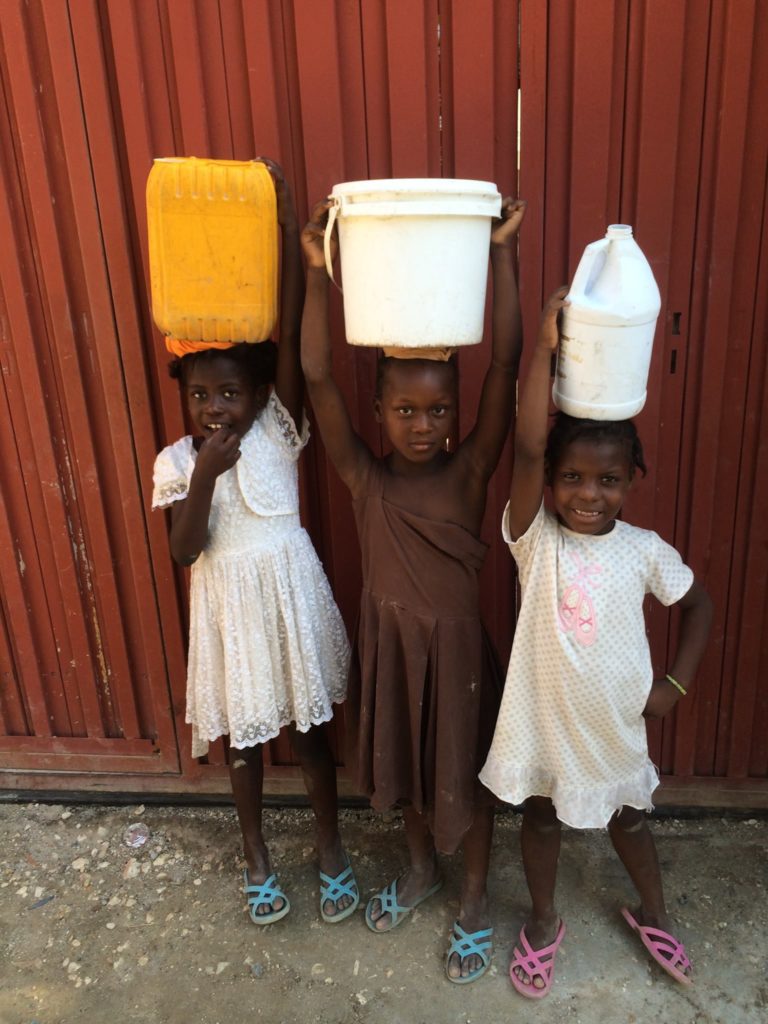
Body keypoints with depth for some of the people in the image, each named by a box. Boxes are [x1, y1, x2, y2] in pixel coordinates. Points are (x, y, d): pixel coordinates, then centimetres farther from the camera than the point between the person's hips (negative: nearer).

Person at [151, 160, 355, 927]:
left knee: (309, 731, 15)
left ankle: (329, 848, 38)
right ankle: (257, 855, 42)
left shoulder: (278, 432, -10)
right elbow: (185, 551, -14)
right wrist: (205, 477, -26)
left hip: (290, 601, -1)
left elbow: (291, 336, -21)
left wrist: (287, 226, -26)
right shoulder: (176, 461, -6)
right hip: (229, 612, 1)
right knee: (243, 738, 19)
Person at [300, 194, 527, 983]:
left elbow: (505, 367, -24)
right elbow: (317, 378, -20)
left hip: (456, 648, -2)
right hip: (387, 645, 2)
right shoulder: (364, 478, -11)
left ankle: (474, 901, 42)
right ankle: (421, 870, 51)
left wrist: (501, 253, -27)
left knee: (465, 774, 17)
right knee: (405, 768, 23)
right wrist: (317, 272, -25)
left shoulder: (469, 473, -15)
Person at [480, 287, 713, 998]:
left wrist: (677, 682, -1)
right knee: (540, 814, 19)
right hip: (542, 711, -1)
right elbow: (526, 447, -35)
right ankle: (544, 923, 45)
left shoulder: (645, 550, -12)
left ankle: (654, 915, 52)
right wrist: (546, 347, -42)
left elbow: (698, 603, 5)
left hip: (614, 716, 1)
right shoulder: (535, 538, -19)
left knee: (628, 817, 23)